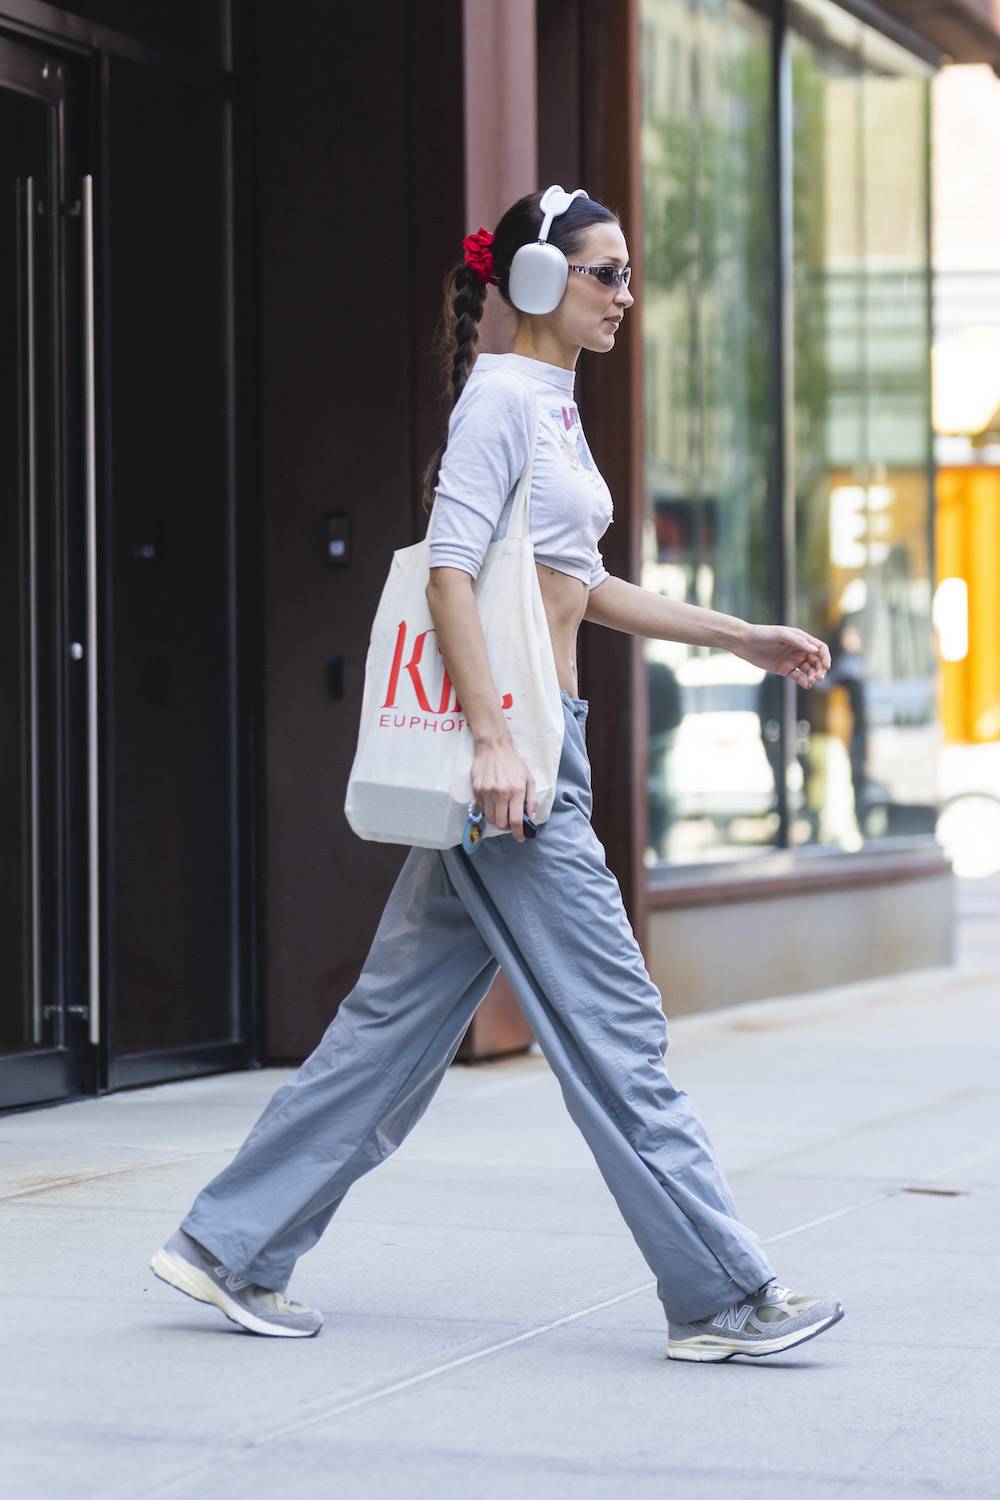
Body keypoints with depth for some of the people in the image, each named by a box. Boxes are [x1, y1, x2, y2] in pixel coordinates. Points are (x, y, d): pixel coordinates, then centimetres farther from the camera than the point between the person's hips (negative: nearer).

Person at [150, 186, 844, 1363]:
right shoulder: (502, 395, -9)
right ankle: (722, 1297, -2)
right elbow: (451, 569, -18)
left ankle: (233, 1247, 15)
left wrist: (742, 638, 25)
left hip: (533, 736, 10)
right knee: (610, 1019, -6)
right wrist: (494, 739, -25)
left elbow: (583, 588, 26)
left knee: (404, 1011, 10)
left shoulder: (555, 405, 20)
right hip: (504, 732, -10)